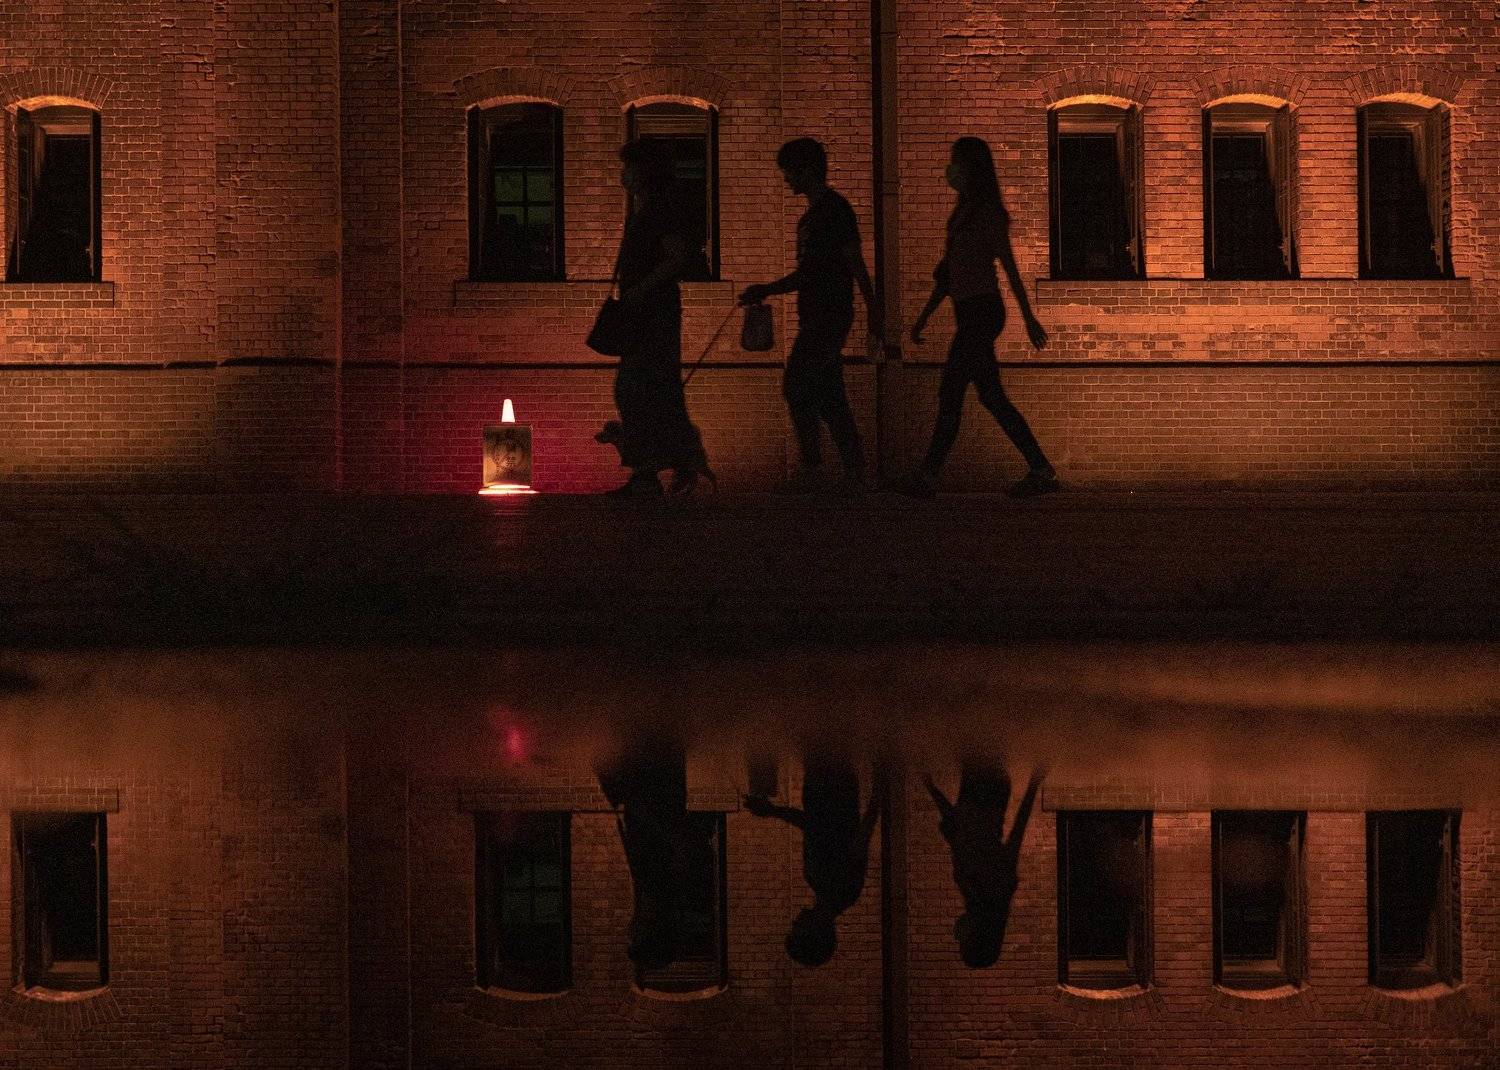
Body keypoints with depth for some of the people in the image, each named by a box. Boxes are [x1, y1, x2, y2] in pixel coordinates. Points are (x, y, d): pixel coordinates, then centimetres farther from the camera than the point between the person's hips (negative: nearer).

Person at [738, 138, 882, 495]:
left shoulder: (835, 210, -11)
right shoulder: (813, 215, 18)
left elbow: (857, 269, -14)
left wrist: (874, 322, -16)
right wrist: (766, 290, 19)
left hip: (829, 317, -10)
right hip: (816, 319, 10)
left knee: (796, 387, -10)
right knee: (829, 398, 7)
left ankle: (809, 467, -7)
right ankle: (855, 475, 7)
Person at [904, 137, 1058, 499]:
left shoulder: (988, 212, -8)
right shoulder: (963, 212, 18)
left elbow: (1009, 266, -10)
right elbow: (948, 273, 22)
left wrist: (1028, 318, -12)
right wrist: (923, 318, 21)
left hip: (982, 310, -9)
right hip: (970, 312, 9)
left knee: (950, 391, -9)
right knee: (991, 397, 6)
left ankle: (928, 476, -8)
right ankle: (1041, 471, 7)